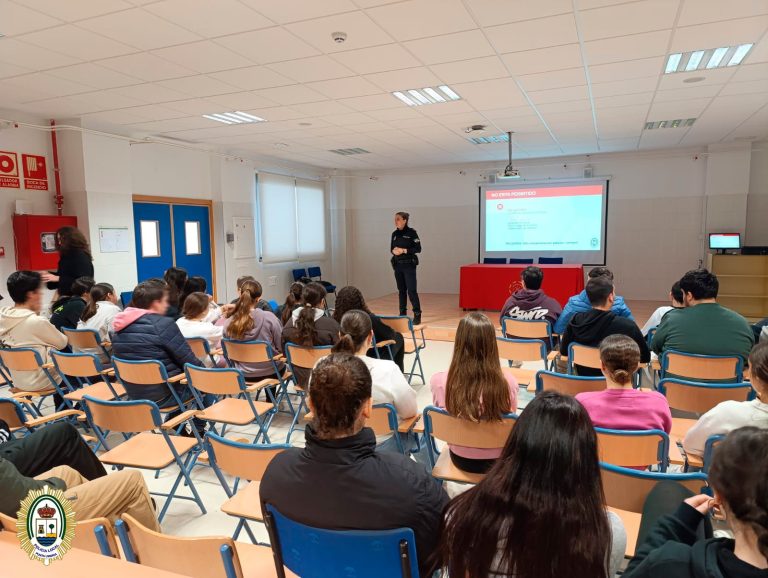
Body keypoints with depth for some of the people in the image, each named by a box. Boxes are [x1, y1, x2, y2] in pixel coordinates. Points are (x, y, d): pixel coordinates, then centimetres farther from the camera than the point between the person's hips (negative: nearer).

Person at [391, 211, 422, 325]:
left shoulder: (411, 232, -7)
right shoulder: (395, 234, 9)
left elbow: (418, 249, -8)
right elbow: (391, 249, 15)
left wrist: (404, 250, -18)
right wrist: (394, 251, -8)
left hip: (409, 265, -5)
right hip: (397, 265, 5)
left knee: (411, 290, -8)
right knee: (401, 290, 11)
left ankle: (417, 315, -2)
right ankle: (402, 314, 19)